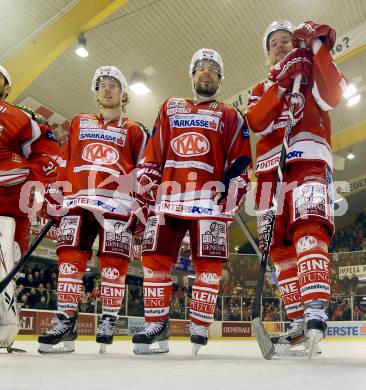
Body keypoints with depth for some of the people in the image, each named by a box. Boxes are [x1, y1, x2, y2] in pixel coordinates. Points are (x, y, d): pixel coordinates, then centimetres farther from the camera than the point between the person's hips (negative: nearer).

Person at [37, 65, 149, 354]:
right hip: (77, 200, 3)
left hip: (116, 202, -2)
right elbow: (67, 164, 19)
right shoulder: (79, 124, 23)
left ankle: (108, 324, 3)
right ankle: (66, 323, 1)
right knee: (70, 258, -4)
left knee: (113, 261, -6)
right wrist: (57, 197, 11)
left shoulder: (134, 131, 15)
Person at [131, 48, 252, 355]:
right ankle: (157, 324, 5)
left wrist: (233, 191, -7)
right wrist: (145, 187, 7)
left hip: (208, 199, -2)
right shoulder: (170, 108, 21)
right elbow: (152, 154, 16)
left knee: (209, 262, -5)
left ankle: (200, 328, 4)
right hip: (169, 195, 3)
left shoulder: (230, 116, 14)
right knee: (155, 258, -3)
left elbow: (240, 160, 6)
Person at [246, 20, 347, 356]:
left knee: (308, 227, -26)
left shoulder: (312, 72, 19)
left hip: (309, 157, -4)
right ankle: (298, 321, 1)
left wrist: (318, 48, -6)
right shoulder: (262, 89, 27)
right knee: (279, 246, -3)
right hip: (271, 165, 4)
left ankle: (315, 310, -33)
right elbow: (256, 122, 3)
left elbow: (331, 95, -6)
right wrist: (280, 83, -7)